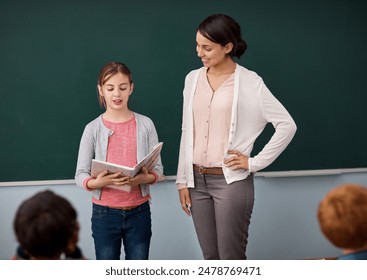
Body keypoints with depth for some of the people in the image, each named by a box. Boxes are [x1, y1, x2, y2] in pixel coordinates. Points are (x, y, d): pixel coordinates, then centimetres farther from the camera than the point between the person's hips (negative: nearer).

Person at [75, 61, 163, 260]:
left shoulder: (145, 124, -1)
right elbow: (80, 175, -5)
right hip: (105, 213, -1)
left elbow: (157, 168, 0)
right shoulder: (93, 129, -3)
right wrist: (98, 182, -26)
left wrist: (145, 178, -22)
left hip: (139, 212, 1)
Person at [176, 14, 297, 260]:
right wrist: (182, 180, 9)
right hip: (197, 180, 5)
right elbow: (187, 133, 11)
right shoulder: (193, 79, 7)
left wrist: (255, 162, -10)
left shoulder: (249, 82, -9)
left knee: (231, 260, -3)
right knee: (211, 258, 12)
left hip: (232, 181, -5)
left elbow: (287, 125, -9)